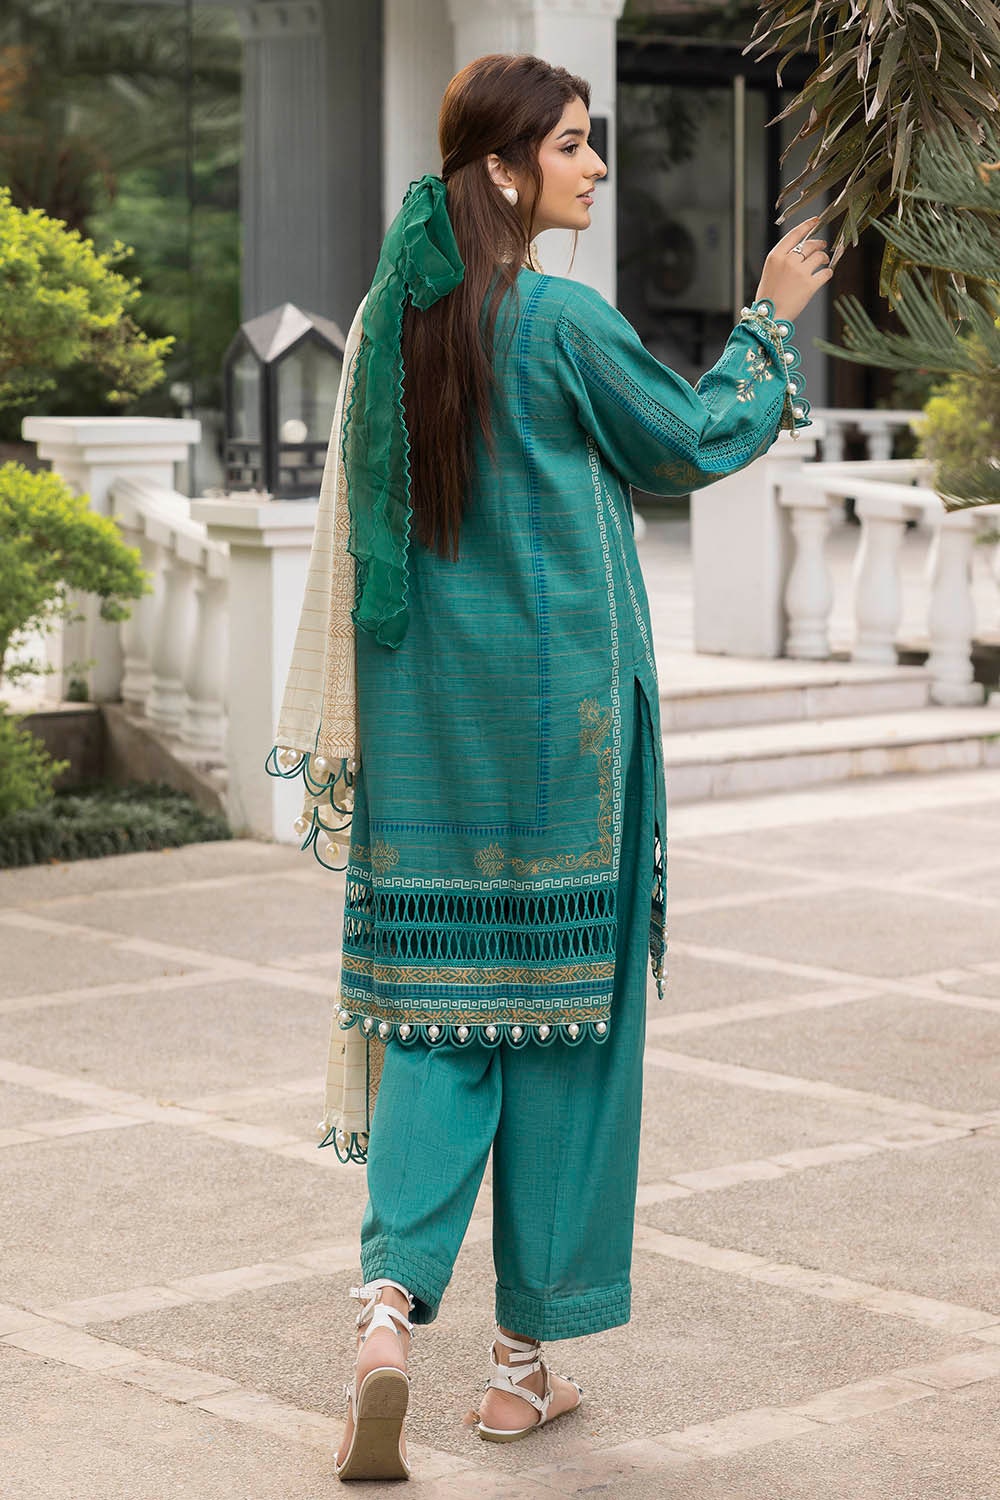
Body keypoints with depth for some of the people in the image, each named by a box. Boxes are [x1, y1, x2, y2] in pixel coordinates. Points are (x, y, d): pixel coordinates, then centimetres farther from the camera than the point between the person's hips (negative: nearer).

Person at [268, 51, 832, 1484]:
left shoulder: (391, 317, 5)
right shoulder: (563, 321, -14)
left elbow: (363, 519, 11)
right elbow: (691, 444, 1)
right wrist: (770, 317, 16)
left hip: (424, 714, 5)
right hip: (556, 707, -5)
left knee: (432, 1001, 8)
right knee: (562, 1000, 7)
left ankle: (390, 1302, -11)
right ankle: (525, 1354, 15)